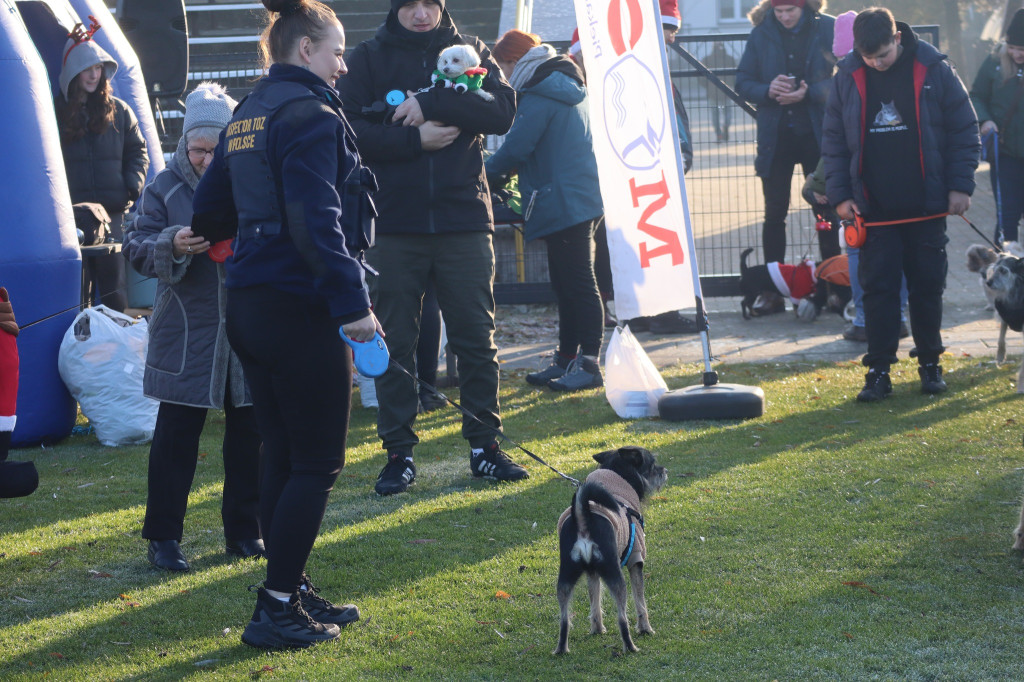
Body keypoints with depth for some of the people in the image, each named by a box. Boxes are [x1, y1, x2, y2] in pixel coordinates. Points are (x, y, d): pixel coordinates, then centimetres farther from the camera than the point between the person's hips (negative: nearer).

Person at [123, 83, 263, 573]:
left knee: (249, 432, 9)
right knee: (176, 434, 0)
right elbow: (135, 248, -2)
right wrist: (172, 246, -21)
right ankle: (163, 537, 8)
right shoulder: (166, 188, -1)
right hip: (186, 334, -1)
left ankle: (243, 531, 22)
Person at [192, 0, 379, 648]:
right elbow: (315, 219, -23)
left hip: (249, 302, 9)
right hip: (301, 309, -9)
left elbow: (210, 206, 20)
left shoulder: (248, 114, 14)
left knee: (283, 456, 16)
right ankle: (276, 610, 0)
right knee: (317, 464, -2)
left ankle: (293, 592, 24)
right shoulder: (310, 115, -14)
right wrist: (353, 301, -24)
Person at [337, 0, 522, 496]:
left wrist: (429, 104, -15)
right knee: (394, 341, 3)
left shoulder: (469, 51, 8)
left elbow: (501, 111, -7)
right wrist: (415, 141, -15)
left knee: (477, 338, 4)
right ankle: (399, 452, 10)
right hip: (393, 224, -1)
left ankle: (484, 445, 14)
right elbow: (350, 129, -6)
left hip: (464, 219, 1)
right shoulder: (368, 58, 6)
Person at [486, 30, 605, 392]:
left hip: (564, 203, -10)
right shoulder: (567, 88, 17)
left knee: (578, 284, -8)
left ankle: (588, 363, -7)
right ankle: (566, 360, 21)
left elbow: (516, 147, -18)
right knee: (568, 283, 14)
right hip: (581, 198, 10)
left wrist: (488, 171, 1)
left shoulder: (538, 97, -14)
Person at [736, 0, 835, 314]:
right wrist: (767, 91, -15)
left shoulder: (827, 29, -4)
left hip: (817, 134, -2)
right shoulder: (761, 33, 3)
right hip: (775, 134, 2)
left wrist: (810, 92, -21)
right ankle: (772, 290, 7)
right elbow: (743, 82, 4)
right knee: (774, 213, 3)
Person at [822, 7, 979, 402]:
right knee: (878, 288, -1)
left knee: (928, 286, 7)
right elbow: (834, 142, 6)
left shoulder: (933, 71, -5)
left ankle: (930, 363, 20)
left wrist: (960, 185, -5)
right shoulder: (848, 78, -1)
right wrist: (840, 194, -1)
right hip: (874, 210, 1)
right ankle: (878, 370, 4)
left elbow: (964, 130, 0)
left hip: (927, 207, -1)